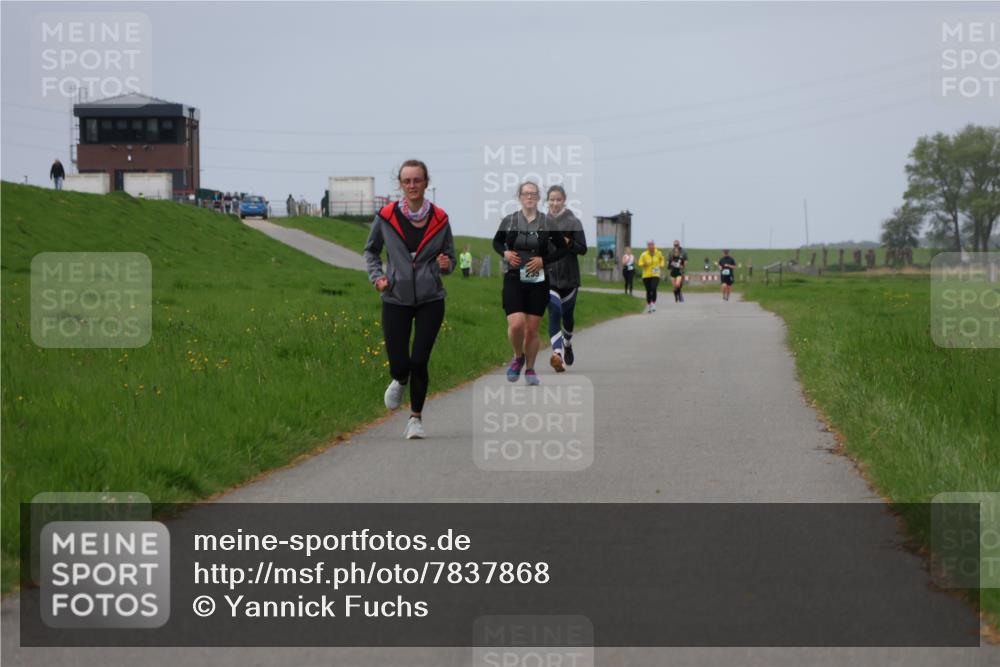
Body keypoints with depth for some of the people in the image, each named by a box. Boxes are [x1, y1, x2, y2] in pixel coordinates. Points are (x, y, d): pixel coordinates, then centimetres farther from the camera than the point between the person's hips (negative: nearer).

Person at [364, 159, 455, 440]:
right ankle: (400, 381, 35)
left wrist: (446, 264, -12)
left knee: (419, 361, -5)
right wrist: (377, 276, -3)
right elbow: (370, 250, 13)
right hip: (396, 300, 0)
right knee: (399, 364, -5)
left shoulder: (439, 219, -1)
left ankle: (416, 417, 17)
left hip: (430, 301, 0)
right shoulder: (386, 216, -3)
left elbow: (450, 258, 11)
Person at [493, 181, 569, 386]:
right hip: (514, 279, -1)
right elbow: (496, 242, 17)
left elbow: (563, 249, 6)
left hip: (538, 281, 1)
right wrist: (505, 253, -4)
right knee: (516, 324, -17)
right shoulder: (508, 221, 1)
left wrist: (544, 260, -8)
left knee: (532, 329, 5)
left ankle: (530, 369, 24)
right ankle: (518, 357, 12)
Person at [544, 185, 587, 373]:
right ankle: (558, 354, -30)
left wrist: (568, 243, -19)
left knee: (567, 315, 14)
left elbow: (583, 249, -3)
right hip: (548, 275, 0)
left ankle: (568, 344, 44)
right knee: (554, 313, -18)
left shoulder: (574, 222, 0)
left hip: (569, 276, 0)